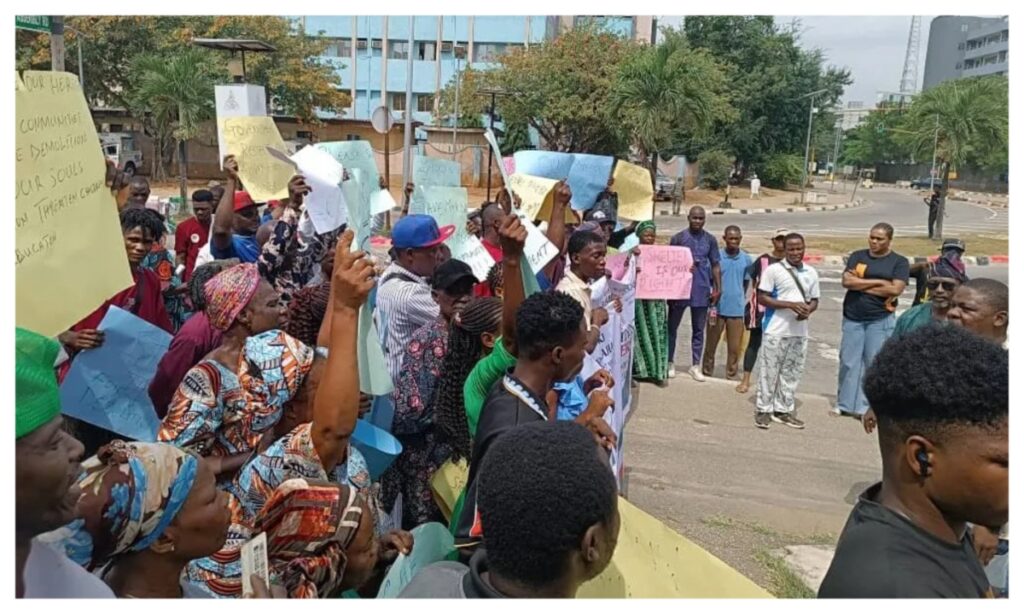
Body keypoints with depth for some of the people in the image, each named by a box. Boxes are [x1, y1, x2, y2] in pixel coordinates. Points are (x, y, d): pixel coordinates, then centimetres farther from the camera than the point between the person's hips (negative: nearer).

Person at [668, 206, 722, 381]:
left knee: (699, 329, 7)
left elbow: (715, 266, 9)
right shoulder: (678, 238, -1)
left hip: (701, 290, 2)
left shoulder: (710, 240, 5)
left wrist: (717, 288, 3)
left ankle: (696, 365, 15)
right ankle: (670, 363, 19)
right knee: (672, 327, 7)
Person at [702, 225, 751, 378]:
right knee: (711, 345, 8)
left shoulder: (746, 259, 1)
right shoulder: (716, 256, -4)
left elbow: (746, 283, 12)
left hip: (737, 310, 1)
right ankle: (707, 375, 20)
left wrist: (738, 299, 11)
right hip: (717, 309, -1)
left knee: (734, 348, 4)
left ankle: (731, 377, 14)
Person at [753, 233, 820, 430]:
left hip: (799, 332, 5)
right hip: (775, 331, -5)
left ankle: (783, 410, 22)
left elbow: (814, 300, 15)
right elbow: (762, 298, -8)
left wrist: (808, 310, -9)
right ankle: (764, 410, 11)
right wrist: (790, 305, -18)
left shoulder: (811, 273, 9)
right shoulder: (773, 270, -6)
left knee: (792, 373, 11)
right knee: (769, 372, 0)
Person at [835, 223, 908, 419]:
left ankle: (866, 406, 7)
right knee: (848, 362, 5)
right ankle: (845, 404, 15)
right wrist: (878, 282, -10)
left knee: (874, 364, -1)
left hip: (880, 320, -2)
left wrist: (860, 284, -8)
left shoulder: (899, 262, 2)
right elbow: (846, 281, -6)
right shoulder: (857, 256, 8)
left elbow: (895, 289, -12)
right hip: (852, 318, 2)